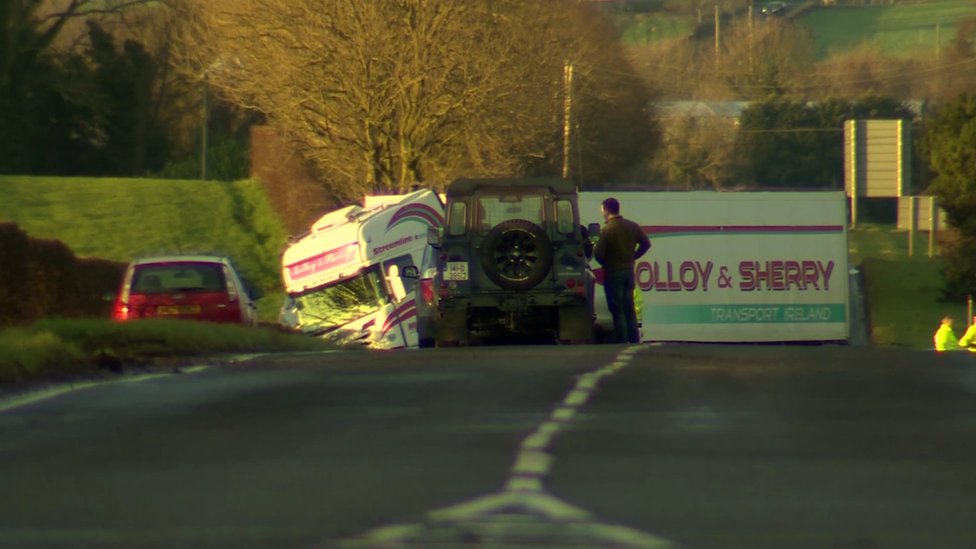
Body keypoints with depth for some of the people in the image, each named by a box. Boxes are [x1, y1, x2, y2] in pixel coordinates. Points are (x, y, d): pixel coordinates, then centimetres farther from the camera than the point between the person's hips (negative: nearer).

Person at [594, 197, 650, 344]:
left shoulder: (606, 230, -16)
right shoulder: (632, 226, 3)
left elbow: (598, 254, -18)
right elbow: (646, 244, 10)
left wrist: (606, 264, 3)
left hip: (613, 273, -6)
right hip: (629, 271, 6)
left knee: (617, 310, 0)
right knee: (629, 308, 14)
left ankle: (622, 341, -1)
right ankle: (634, 339, 14)